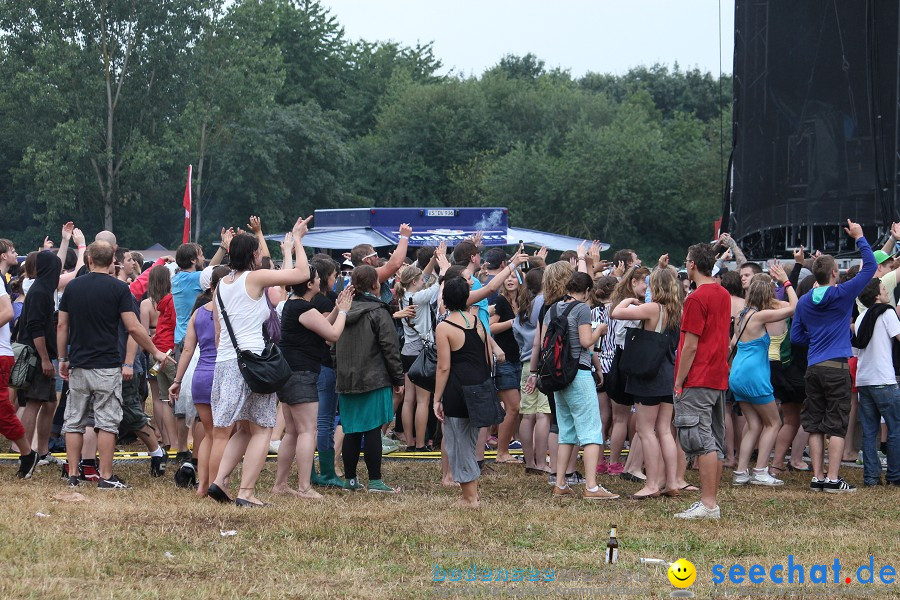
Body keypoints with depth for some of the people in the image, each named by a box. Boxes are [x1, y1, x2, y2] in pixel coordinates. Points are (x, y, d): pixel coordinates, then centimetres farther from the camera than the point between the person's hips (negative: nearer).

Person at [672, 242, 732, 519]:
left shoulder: (696, 299, -14)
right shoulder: (724, 295, 13)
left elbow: (691, 344, -15)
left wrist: (679, 382, -10)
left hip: (697, 380, -9)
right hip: (719, 378, 9)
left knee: (700, 440, -10)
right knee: (715, 442, 10)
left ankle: (708, 504, -13)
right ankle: (711, 501, 14)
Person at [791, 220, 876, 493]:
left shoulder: (804, 302, 7)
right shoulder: (843, 294, -7)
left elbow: (796, 335, 12)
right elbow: (870, 266, -2)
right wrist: (859, 238, 7)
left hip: (813, 368, 5)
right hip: (837, 367, -5)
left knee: (815, 425, 8)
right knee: (837, 425, -3)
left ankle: (817, 477, 8)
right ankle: (833, 478, -6)